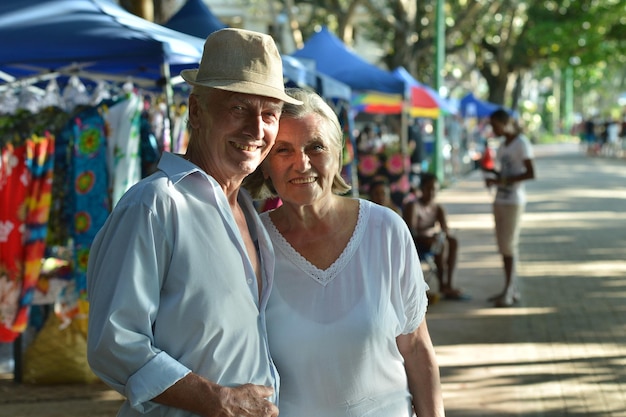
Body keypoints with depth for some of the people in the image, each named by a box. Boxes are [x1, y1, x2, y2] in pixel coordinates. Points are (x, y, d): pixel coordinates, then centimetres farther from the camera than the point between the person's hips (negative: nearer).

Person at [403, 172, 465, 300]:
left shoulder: (438, 209, 7)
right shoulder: (412, 206, -12)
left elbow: (446, 230, -4)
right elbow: (410, 232, -21)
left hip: (429, 241, 7)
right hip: (412, 245, -7)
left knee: (453, 241, -15)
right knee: (441, 243, -28)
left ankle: (448, 286, -19)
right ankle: (442, 286, -24)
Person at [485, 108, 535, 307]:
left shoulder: (521, 143, -11)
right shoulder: (503, 145, 15)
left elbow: (530, 173, -18)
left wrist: (502, 180, -21)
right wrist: (492, 176, 0)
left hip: (514, 200, -8)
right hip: (500, 199, 8)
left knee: (509, 245, -7)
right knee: (503, 245, 8)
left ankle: (509, 290, -4)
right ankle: (512, 289, 14)